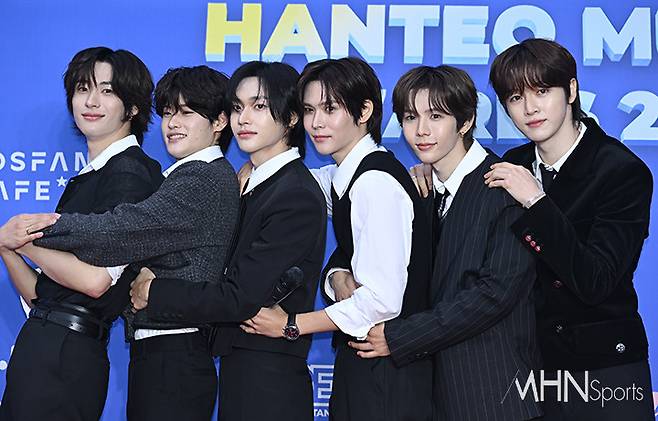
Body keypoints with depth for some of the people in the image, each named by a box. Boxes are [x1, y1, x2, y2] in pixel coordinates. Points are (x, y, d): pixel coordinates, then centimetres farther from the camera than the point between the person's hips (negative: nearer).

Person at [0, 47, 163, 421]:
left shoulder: (131, 172, -9)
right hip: (42, 346, 8)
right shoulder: (87, 178, 18)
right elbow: (39, 292, 15)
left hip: (64, 355, -8)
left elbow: (95, 278, -21)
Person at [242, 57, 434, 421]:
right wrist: (337, 278, -5)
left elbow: (382, 299, -22)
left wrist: (291, 325, -13)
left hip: (388, 373, -8)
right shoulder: (341, 178, 7)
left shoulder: (377, 182, -19)